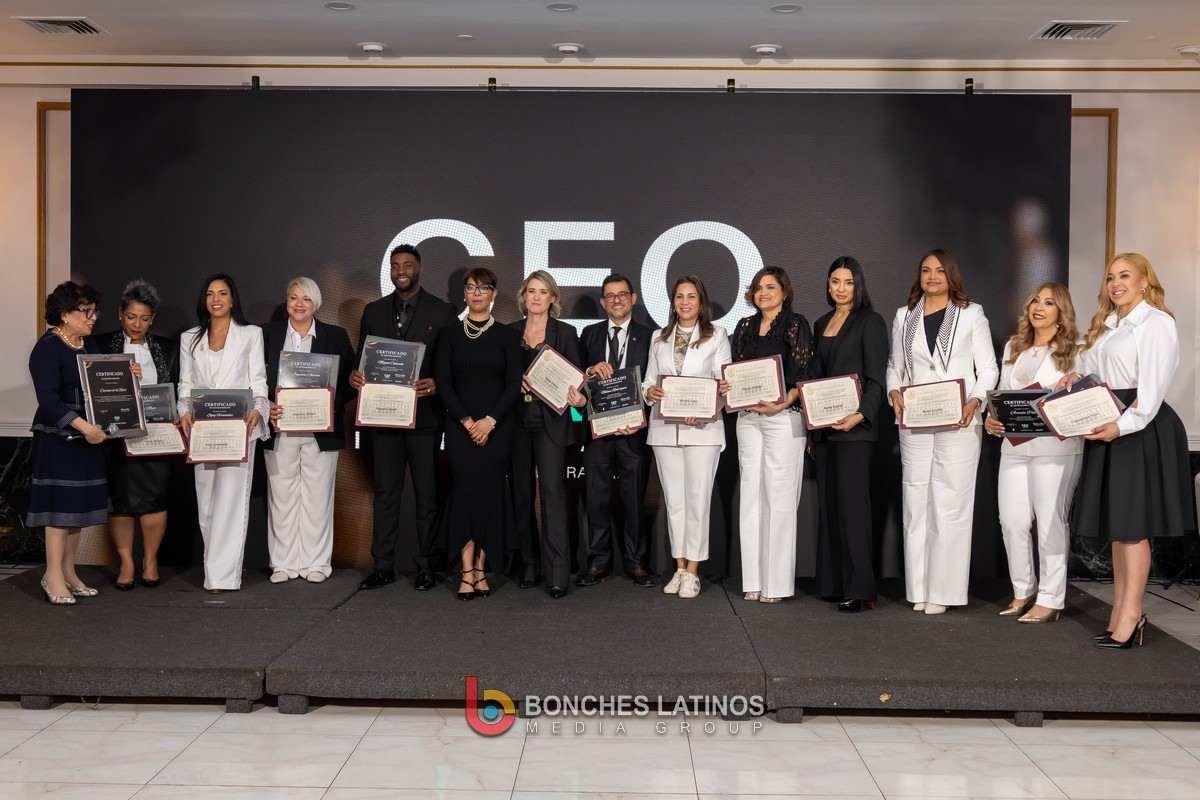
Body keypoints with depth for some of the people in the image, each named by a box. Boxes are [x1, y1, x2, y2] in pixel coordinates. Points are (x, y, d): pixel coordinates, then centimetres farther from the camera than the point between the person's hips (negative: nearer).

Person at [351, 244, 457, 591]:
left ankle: (426, 566, 11)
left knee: (426, 493, 3)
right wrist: (355, 375, -6)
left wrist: (437, 385, -18)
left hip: (424, 415, -3)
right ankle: (383, 566, 12)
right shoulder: (373, 311, 13)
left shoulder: (442, 312, 2)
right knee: (385, 492, 6)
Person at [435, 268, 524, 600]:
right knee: (465, 491, -6)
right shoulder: (450, 335, 8)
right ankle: (467, 572, -2)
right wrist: (466, 420, -8)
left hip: (498, 426, 0)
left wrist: (490, 420, -12)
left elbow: (514, 383, -1)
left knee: (491, 492, -1)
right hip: (460, 425, 0)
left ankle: (481, 569, 8)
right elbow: (443, 381, 2)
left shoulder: (507, 336, 5)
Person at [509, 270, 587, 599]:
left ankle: (558, 574, -10)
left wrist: (580, 399, -18)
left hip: (550, 422, -3)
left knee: (553, 493, -10)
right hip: (517, 422, 3)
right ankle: (530, 566, 16)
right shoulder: (510, 332, 10)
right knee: (521, 494, 6)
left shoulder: (565, 332, 4)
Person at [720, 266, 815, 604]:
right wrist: (726, 387, -2)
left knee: (779, 497, -4)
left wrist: (784, 402, -18)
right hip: (748, 418, 5)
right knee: (750, 496, 5)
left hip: (783, 417, -5)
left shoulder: (795, 323, 0)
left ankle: (777, 582, 2)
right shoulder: (745, 327, 16)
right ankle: (753, 579, 11)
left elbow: (805, 373, -6)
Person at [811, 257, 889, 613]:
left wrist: (860, 415, -24)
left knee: (852, 501, -10)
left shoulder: (870, 322, -3)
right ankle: (833, 582, 13)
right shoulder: (820, 325, 18)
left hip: (855, 427, -7)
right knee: (828, 503, 7)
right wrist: (812, 430, 16)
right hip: (824, 426, 7)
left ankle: (859, 590, -7)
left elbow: (876, 379, -9)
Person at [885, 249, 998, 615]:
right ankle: (919, 590, 8)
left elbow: (988, 368, 4)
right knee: (915, 502, 2)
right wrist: (894, 392, -2)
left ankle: (943, 591, -1)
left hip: (958, 422, -3)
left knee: (951, 502, -5)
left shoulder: (971, 314, 7)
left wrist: (975, 400, -13)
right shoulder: (904, 316, 15)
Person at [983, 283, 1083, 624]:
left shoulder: (1074, 350, 0)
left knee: (1051, 522, -1)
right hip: (1014, 445, 5)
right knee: (1012, 521, 5)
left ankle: (1050, 599, 7)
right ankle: (1023, 592, 19)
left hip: (1055, 446, -5)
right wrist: (990, 419, 2)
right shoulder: (1013, 348, 17)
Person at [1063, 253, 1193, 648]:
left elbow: (1153, 386, -16)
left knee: (1132, 525, -6)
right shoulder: (1105, 325, 19)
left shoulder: (1156, 323, -8)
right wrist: (1077, 379, -1)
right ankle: (1121, 612, 15)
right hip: (1106, 428, 9)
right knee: (1114, 523, 9)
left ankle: (1130, 616, -1)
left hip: (1141, 428, -8)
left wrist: (1123, 425, -25)